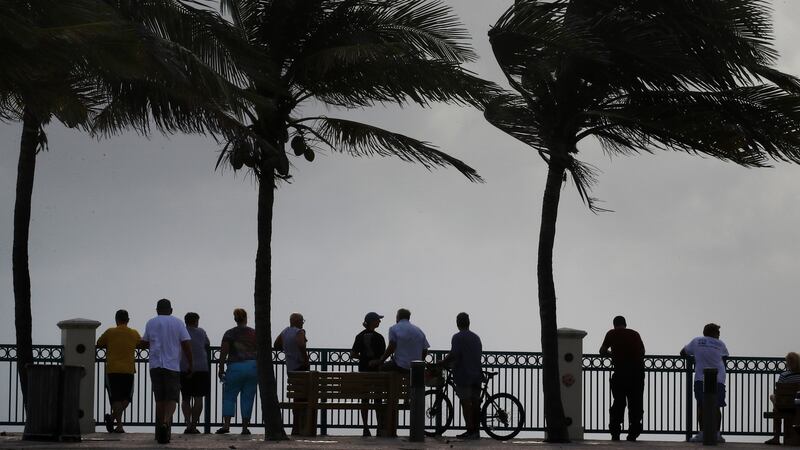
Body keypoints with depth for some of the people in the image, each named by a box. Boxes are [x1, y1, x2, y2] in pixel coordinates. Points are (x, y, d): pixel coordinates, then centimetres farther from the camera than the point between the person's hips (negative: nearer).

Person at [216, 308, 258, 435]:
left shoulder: (229, 334, -1)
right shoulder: (254, 333, 6)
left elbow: (223, 352, -6)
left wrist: (220, 369, 1)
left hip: (235, 367, -2)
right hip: (252, 366, 2)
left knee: (229, 396, 5)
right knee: (248, 398, 6)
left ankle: (226, 424, -9)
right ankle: (245, 427, 4)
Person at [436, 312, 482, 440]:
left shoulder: (458, 337, -8)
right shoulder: (476, 337, 16)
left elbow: (453, 355, -18)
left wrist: (439, 364, -8)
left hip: (463, 375, -7)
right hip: (476, 375, 7)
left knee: (466, 403, -5)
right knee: (475, 402, 8)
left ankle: (470, 430, -8)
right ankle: (476, 431, 10)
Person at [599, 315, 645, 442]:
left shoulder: (612, 333, 8)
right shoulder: (635, 334, 16)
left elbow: (602, 351, 6)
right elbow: (642, 351, 19)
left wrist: (611, 354, 26)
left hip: (621, 370, -2)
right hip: (638, 369, 2)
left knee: (618, 401, 5)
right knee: (636, 402, 8)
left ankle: (615, 433, 2)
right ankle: (633, 433, 6)